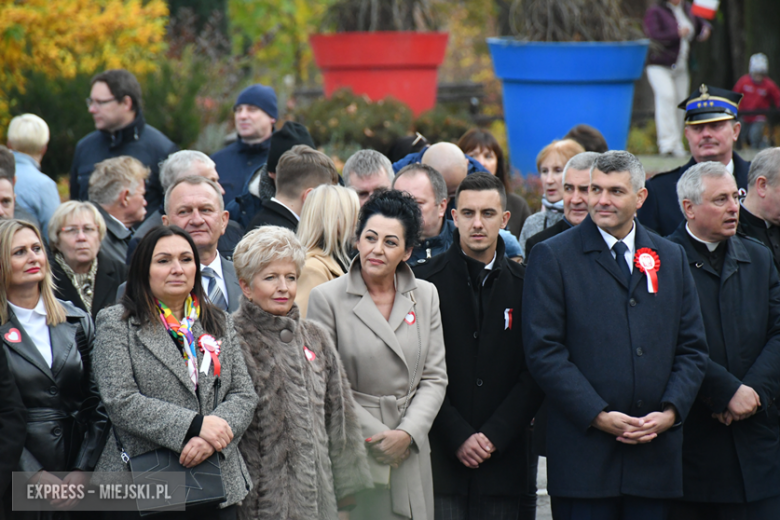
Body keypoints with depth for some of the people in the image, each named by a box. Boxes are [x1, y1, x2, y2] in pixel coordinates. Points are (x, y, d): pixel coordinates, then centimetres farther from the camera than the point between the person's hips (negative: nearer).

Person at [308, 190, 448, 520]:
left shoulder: (425, 296, 10)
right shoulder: (327, 298, -2)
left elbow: (434, 377, 7)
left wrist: (407, 433, -8)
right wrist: (376, 435, -10)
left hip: (410, 451, 3)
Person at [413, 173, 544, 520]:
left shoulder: (525, 285, 7)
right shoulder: (425, 282, 2)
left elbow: (535, 373, 3)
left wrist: (493, 435, -7)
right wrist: (458, 438, -10)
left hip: (505, 459, 2)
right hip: (441, 459, -2)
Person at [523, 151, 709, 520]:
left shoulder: (671, 258, 14)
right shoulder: (552, 257, 1)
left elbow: (692, 348, 13)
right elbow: (543, 351, -6)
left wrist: (671, 411, -4)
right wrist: (598, 416, -13)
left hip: (656, 450, 4)